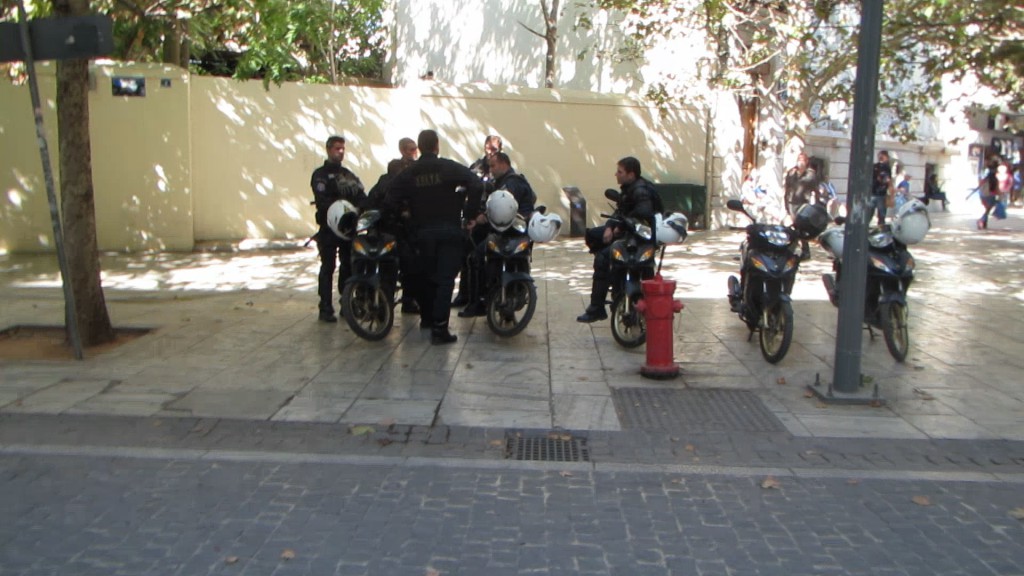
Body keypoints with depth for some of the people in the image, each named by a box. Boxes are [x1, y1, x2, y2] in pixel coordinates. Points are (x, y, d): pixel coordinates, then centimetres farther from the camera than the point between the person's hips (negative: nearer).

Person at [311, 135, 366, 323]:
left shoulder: (348, 174, 19)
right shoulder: (320, 174, 0)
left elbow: (361, 195, 7)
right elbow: (322, 200, -15)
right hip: (329, 225, -5)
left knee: (348, 265, 7)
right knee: (328, 267, -5)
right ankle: (325, 308, -4)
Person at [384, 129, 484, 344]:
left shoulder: (407, 174, 2)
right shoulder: (449, 167, -5)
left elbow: (391, 203, -3)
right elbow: (476, 185, -16)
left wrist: (407, 214, 14)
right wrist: (470, 213, -6)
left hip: (422, 232, 4)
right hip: (449, 231, -3)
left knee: (429, 276, 21)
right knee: (445, 279, -5)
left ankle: (427, 318, 34)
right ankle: (439, 327, -13)